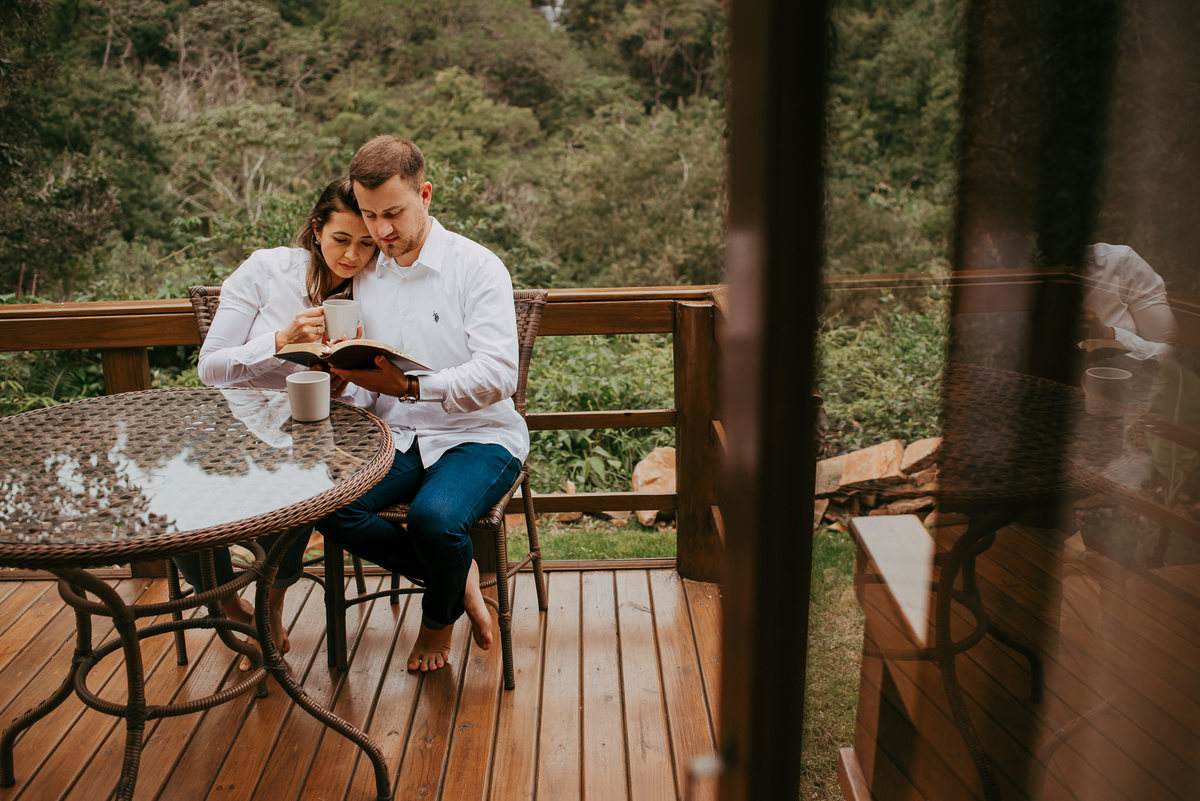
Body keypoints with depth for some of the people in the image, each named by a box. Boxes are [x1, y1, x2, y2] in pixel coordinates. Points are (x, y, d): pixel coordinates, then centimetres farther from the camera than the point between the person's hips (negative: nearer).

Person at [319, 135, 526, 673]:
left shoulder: (476, 267, -7)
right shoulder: (365, 278, 12)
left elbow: (497, 376, -18)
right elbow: (364, 385, 16)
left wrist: (409, 386, -32)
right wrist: (346, 378, -10)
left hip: (478, 434, -5)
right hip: (398, 437, 5)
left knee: (433, 516, -34)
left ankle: (439, 616, 4)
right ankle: (459, 576, -2)